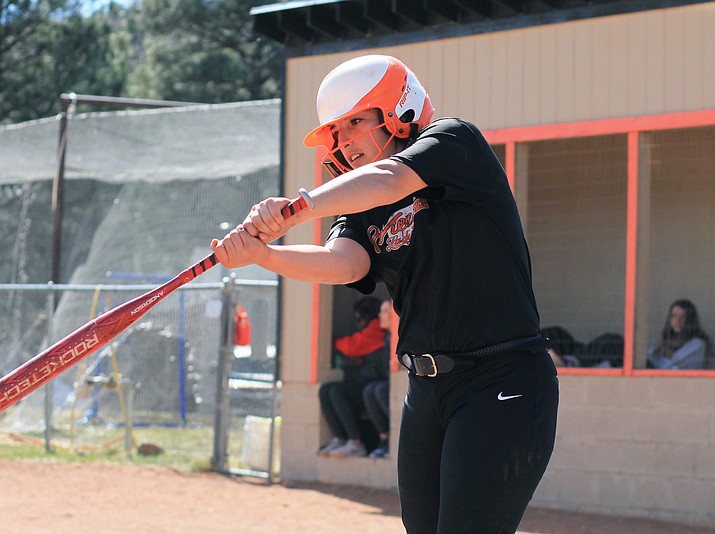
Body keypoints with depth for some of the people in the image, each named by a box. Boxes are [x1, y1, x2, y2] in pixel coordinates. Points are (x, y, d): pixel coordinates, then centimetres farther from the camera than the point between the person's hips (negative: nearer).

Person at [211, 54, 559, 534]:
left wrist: (298, 208, -35)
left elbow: (389, 179, -22)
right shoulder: (362, 213, 14)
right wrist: (259, 254, -27)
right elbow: (342, 264, -9)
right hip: (427, 392, 7)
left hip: (504, 386, -7)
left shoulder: (455, 140, -2)